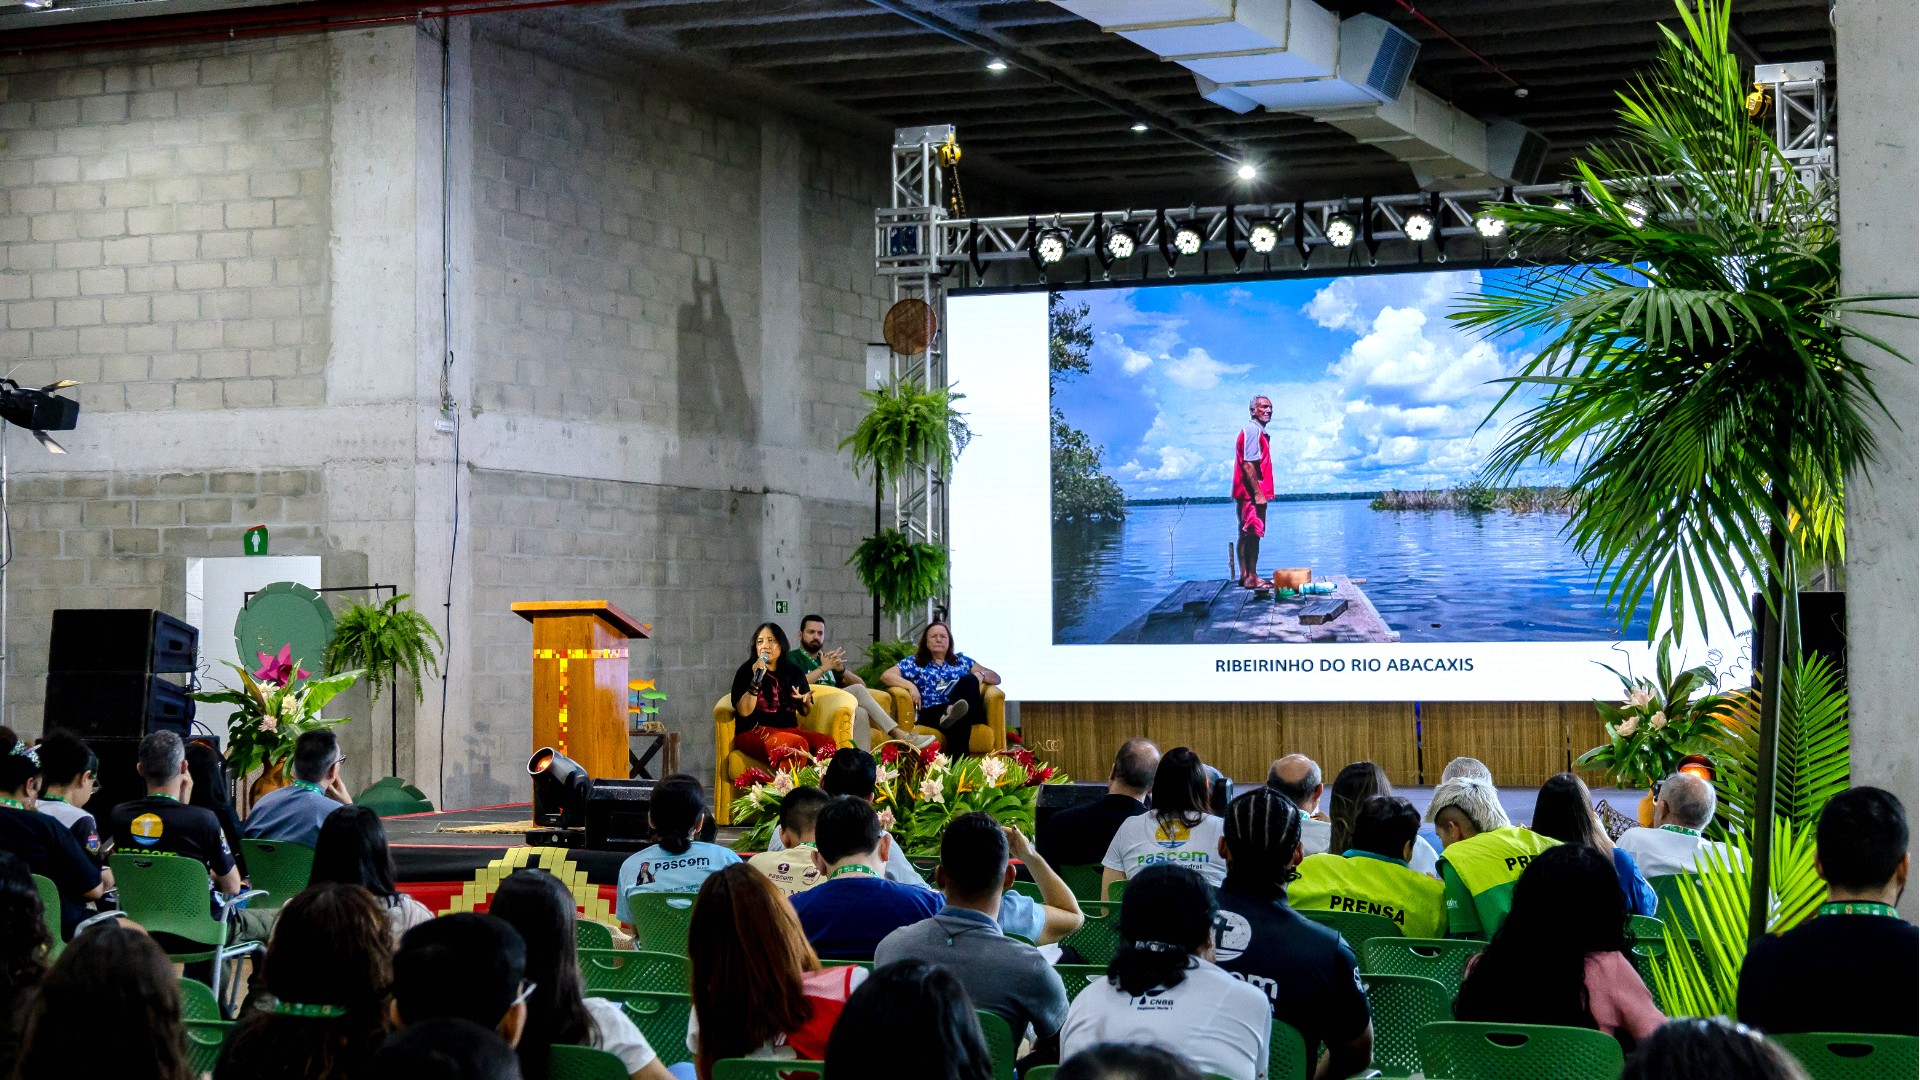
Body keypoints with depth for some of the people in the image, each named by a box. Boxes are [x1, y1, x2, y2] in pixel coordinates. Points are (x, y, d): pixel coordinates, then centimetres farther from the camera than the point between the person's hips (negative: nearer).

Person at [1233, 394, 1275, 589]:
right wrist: (1258, 493, -22)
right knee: (1253, 534, -9)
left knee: (1247, 535, 11)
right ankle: (1251, 577, -8)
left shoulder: (1259, 432, 19)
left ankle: (1245, 575, 15)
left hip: (1250, 494, 11)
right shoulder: (1253, 431, -14)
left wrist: (1261, 492, 20)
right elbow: (1248, 465, -21)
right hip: (1252, 493, -11)